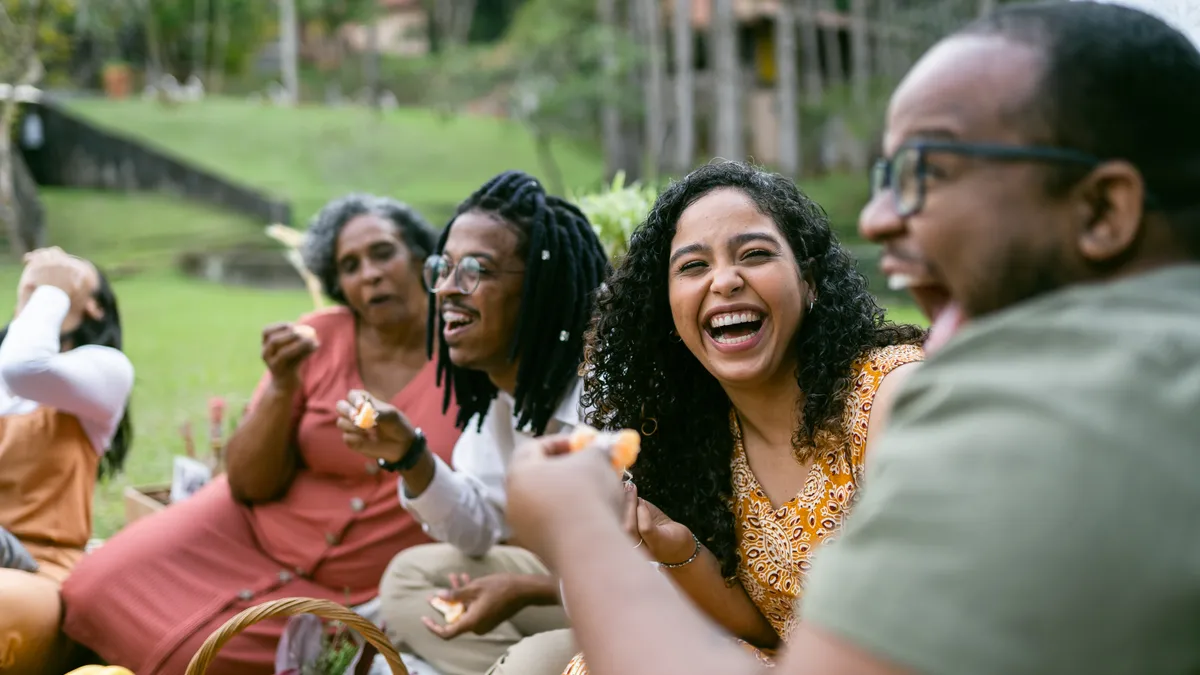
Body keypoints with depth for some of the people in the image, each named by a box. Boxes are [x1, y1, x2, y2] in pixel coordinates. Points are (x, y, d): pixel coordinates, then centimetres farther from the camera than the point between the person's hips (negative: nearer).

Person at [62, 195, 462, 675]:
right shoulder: (317, 339, -6)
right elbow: (250, 484, -6)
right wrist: (282, 387, -20)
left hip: (360, 596, -2)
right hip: (256, 531, 3)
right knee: (103, 589, -14)